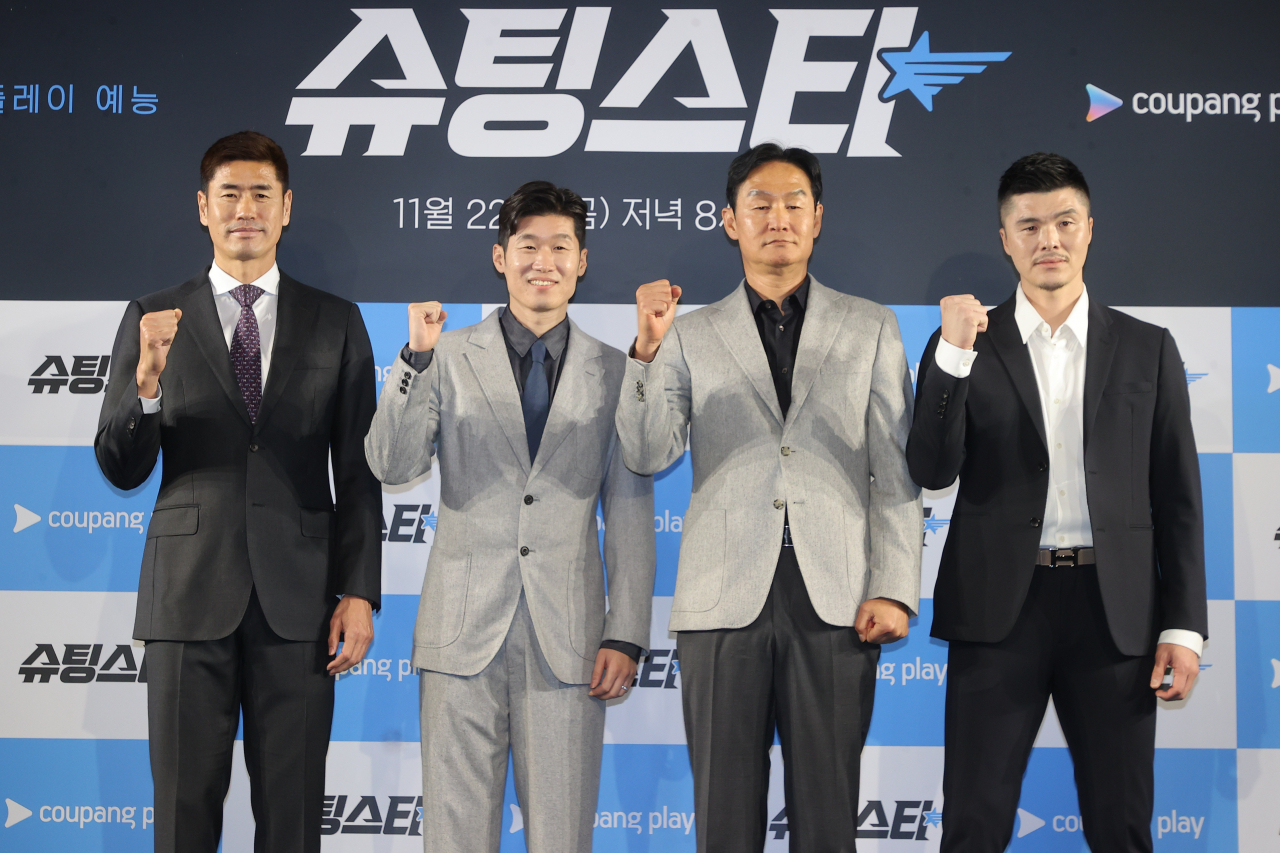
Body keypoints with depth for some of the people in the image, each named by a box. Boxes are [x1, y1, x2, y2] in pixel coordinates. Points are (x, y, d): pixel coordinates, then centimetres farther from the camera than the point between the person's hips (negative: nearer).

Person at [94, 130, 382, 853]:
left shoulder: (336, 323, 7)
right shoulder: (154, 320, 6)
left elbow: (358, 472, 6)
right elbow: (120, 470, 2)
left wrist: (360, 593, -2)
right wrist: (146, 380, -16)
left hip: (298, 602, 0)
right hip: (190, 596, 0)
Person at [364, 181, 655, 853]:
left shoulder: (613, 371, 8)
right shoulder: (449, 358, 6)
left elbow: (631, 515, 7)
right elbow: (393, 466, -4)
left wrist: (626, 635, 1)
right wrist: (415, 358, -16)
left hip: (568, 638, 0)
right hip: (464, 629, 0)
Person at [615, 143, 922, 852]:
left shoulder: (870, 328, 12)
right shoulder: (692, 335, 11)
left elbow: (895, 470, 8)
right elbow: (648, 455, 0)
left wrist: (893, 591, -2)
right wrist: (647, 349, -14)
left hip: (834, 602, 0)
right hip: (725, 598, 0)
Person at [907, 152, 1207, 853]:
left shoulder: (1147, 349, 8)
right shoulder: (964, 345, 6)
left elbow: (1177, 498, 8)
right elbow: (933, 472, -5)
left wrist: (1184, 627, 0)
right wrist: (954, 353, -17)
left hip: (1114, 613, 1)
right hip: (999, 608, -1)